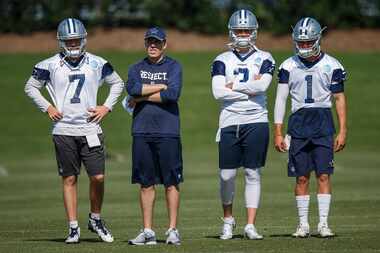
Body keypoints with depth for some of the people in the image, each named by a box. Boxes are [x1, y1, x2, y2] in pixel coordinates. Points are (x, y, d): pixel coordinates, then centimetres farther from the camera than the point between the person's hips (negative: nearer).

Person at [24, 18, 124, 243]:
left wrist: (106, 107, 4)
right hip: (63, 130, -1)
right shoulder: (50, 65, 0)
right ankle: (73, 228, 8)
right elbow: (31, 86, 12)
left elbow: (118, 83, 15)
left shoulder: (97, 64, 2)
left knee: (98, 177, -4)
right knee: (69, 179, 3)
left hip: (90, 129, 1)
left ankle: (95, 219, 18)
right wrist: (47, 108, 2)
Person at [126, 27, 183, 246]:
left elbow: (173, 94, -13)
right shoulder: (137, 68, 13)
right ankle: (148, 232, 9)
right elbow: (132, 88, -8)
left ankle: (173, 230, 3)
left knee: (171, 183, -2)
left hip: (168, 131, -3)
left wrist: (142, 97, -6)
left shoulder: (174, 67, 4)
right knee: (146, 184, 5)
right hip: (142, 132, 3)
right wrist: (161, 87, -7)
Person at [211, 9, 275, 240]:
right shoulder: (222, 60, 7)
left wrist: (233, 86, -7)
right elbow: (218, 92, -7)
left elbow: (262, 86, -12)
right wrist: (248, 91, -9)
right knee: (227, 175, 1)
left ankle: (250, 225, 2)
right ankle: (228, 219, 21)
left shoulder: (264, 59, 6)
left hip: (256, 121, -1)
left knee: (253, 174, 0)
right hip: (229, 122, 1)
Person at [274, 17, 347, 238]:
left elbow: (340, 99, 4)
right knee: (301, 177, 3)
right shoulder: (289, 66, 4)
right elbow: (281, 99, 6)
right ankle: (303, 224, 10)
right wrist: (278, 133, 1)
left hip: (323, 122, -1)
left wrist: (342, 131, -1)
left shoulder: (332, 66, 0)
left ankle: (323, 223, -1)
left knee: (324, 175, -6)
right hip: (298, 122, 1)